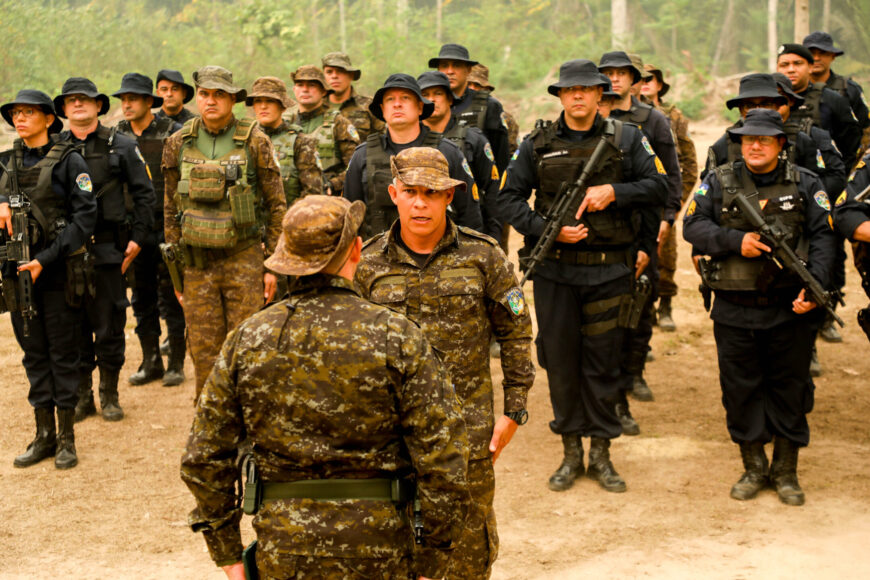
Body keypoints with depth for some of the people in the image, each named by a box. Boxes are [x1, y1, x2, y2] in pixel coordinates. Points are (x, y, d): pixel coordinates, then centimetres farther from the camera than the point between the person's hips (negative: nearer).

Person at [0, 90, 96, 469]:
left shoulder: (68, 160, -6)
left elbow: (85, 217, -11)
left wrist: (46, 259, -17)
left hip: (58, 272, -5)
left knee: (63, 353, 2)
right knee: (33, 353, 10)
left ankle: (67, 438, 11)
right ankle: (44, 435, 19)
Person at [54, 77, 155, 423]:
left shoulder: (120, 147, 3)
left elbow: (144, 194, 4)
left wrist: (137, 239, -3)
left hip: (107, 251, -2)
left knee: (109, 326, 3)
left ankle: (109, 395, 16)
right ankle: (81, 396, 18)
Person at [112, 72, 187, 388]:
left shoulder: (172, 133, -7)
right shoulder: (118, 135, 8)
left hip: (166, 227, -5)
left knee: (171, 299, 1)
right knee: (142, 299, 10)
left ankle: (176, 363, 11)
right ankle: (151, 362, 20)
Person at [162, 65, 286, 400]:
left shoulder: (254, 142, -2)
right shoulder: (178, 144, 6)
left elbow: (276, 205, 1)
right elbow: (170, 209, 13)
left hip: (244, 258, -2)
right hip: (197, 261, 3)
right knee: (204, 353, 5)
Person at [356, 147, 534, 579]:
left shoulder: (482, 256, -3)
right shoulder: (369, 265, -1)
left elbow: (516, 333, 3)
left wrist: (514, 411, 1)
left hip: (467, 430, -1)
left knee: (469, 544, 9)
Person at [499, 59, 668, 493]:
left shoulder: (625, 138, 3)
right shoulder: (538, 144, 2)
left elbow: (659, 187, 3)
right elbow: (509, 199, 3)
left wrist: (613, 192, -12)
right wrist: (547, 229, -11)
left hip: (609, 271, 0)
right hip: (555, 271, 0)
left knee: (604, 361, 6)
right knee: (560, 360, 6)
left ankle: (601, 453, 19)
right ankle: (571, 452, 20)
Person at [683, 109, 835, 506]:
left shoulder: (805, 184, 3)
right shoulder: (719, 182, 4)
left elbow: (823, 237, -2)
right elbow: (693, 226, -3)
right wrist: (736, 241, -18)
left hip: (790, 310, 0)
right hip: (735, 312, 0)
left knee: (790, 390, 7)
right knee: (741, 389, 8)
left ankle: (786, 472, 21)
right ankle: (754, 469, 23)